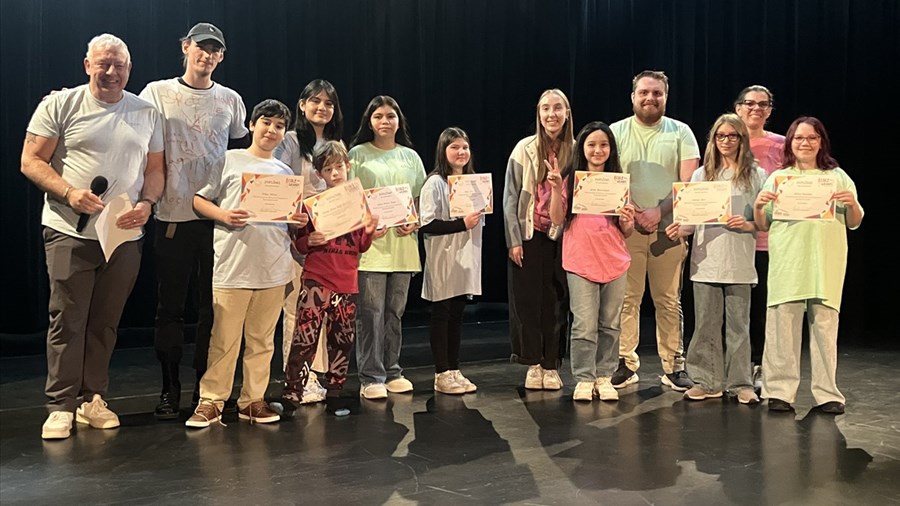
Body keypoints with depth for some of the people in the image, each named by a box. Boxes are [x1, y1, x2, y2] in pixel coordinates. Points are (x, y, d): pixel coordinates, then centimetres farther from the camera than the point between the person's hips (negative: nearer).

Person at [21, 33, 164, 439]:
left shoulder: (146, 113, 11)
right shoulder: (60, 105, 1)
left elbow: (155, 170, 15)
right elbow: (31, 161, -2)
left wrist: (146, 203, -5)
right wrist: (69, 192, -18)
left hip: (125, 235, 3)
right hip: (70, 232, -3)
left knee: (105, 323, 9)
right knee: (67, 320, -1)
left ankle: (92, 398, 21)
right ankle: (61, 406, 8)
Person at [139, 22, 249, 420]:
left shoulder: (230, 100, 10)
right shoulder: (158, 93, 4)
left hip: (219, 215, 2)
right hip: (173, 214, -2)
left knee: (213, 305, 6)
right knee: (171, 305, 3)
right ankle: (169, 390, 14)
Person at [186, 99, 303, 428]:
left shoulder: (285, 172, 17)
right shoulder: (228, 161, 4)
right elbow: (198, 200, 2)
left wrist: (301, 220, -1)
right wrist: (224, 216, -15)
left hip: (273, 268, 4)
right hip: (233, 265, -4)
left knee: (262, 339, 9)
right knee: (224, 338, -2)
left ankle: (253, 400, 19)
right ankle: (210, 401, 8)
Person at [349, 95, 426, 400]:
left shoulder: (410, 156, 15)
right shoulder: (358, 154, 4)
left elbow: (422, 198, 15)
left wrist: (414, 223, -4)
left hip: (403, 242, 4)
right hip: (370, 241, -3)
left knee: (395, 311, 9)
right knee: (371, 312, -5)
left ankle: (391, 372, 20)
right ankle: (371, 378, 2)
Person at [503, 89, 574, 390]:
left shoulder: (575, 151, 2)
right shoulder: (525, 149, -1)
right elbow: (510, 197, -1)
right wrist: (514, 239, -6)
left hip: (561, 237, 1)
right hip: (529, 234, -1)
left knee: (555, 300, 5)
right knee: (527, 299, 2)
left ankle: (551, 365, 15)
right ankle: (533, 363, 14)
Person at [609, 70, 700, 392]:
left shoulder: (680, 133, 7)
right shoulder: (617, 132, 8)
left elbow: (689, 183, 0)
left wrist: (659, 212, -13)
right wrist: (629, 213, -11)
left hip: (668, 229, 0)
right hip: (626, 229, 0)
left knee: (669, 300, 4)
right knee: (626, 299, -1)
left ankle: (673, 365, 11)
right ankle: (626, 363, 7)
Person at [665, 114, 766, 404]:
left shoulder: (756, 176, 6)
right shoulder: (701, 175, 12)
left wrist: (747, 224, -15)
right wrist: (680, 230, -10)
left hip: (739, 263, -2)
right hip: (705, 260, 2)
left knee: (738, 325, 4)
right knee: (706, 324, 5)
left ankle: (741, 383, 12)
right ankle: (707, 382, 13)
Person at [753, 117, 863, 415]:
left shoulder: (838, 177, 16)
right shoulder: (777, 178, 15)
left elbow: (854, 223, 15)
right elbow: (762, 225, 13)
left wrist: (853, 204, -5)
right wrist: (758, 206, -8)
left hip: (826, 261, 0)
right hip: (787, 260, 0)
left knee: (825, 324, -1)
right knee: (783, 323, -6)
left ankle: (827, 394, 6)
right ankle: (780, 391, -1)